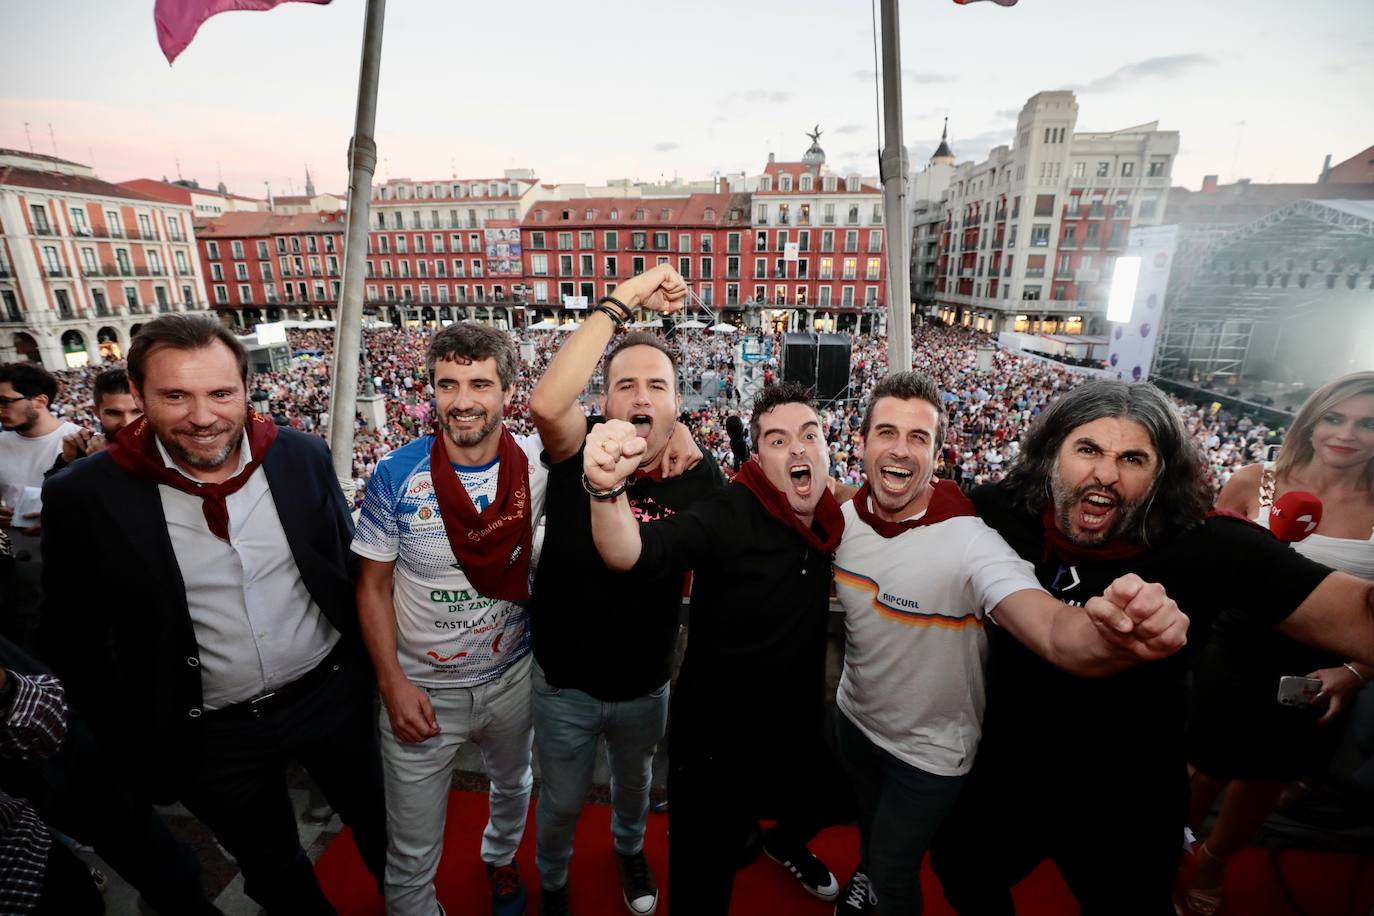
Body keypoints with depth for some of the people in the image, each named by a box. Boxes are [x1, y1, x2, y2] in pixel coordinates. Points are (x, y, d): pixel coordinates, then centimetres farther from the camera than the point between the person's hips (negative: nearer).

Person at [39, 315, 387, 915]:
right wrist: (132, 747, -1)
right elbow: (73, 637, -3)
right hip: (211, 733, -1)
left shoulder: (302, 456, -11)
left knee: (381, 823, 24)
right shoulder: (85, 496, -15)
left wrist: (370, 662, 4)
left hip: (333, 693, 1)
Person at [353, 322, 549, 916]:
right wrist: (392, 683, -14)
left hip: (512, 678, 3)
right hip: (422, 691, -2)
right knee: (411, 857, 13)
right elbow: (373, 585, -9)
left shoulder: (537, 464, -15)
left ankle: (500, 857, 64)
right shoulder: (397, 476, -17)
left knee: (513, 786, 31)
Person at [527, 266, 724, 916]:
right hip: (565, 683, -2)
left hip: (646, 685, 2)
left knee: (634, 782, 32)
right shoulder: (579, 453, -21)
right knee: (561, 802, 24)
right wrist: (623, 301, -41)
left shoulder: (699, 477, -15)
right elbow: (546, 402, -42)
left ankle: (629, 848, 67)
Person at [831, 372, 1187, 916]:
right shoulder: (845, 517, -15)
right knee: (868, 821, 33)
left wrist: (1107, 636, -68)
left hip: (928, 749, -4)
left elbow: (1054, 632, -48)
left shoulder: (969, 543, -32)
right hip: (854, 717, 5)